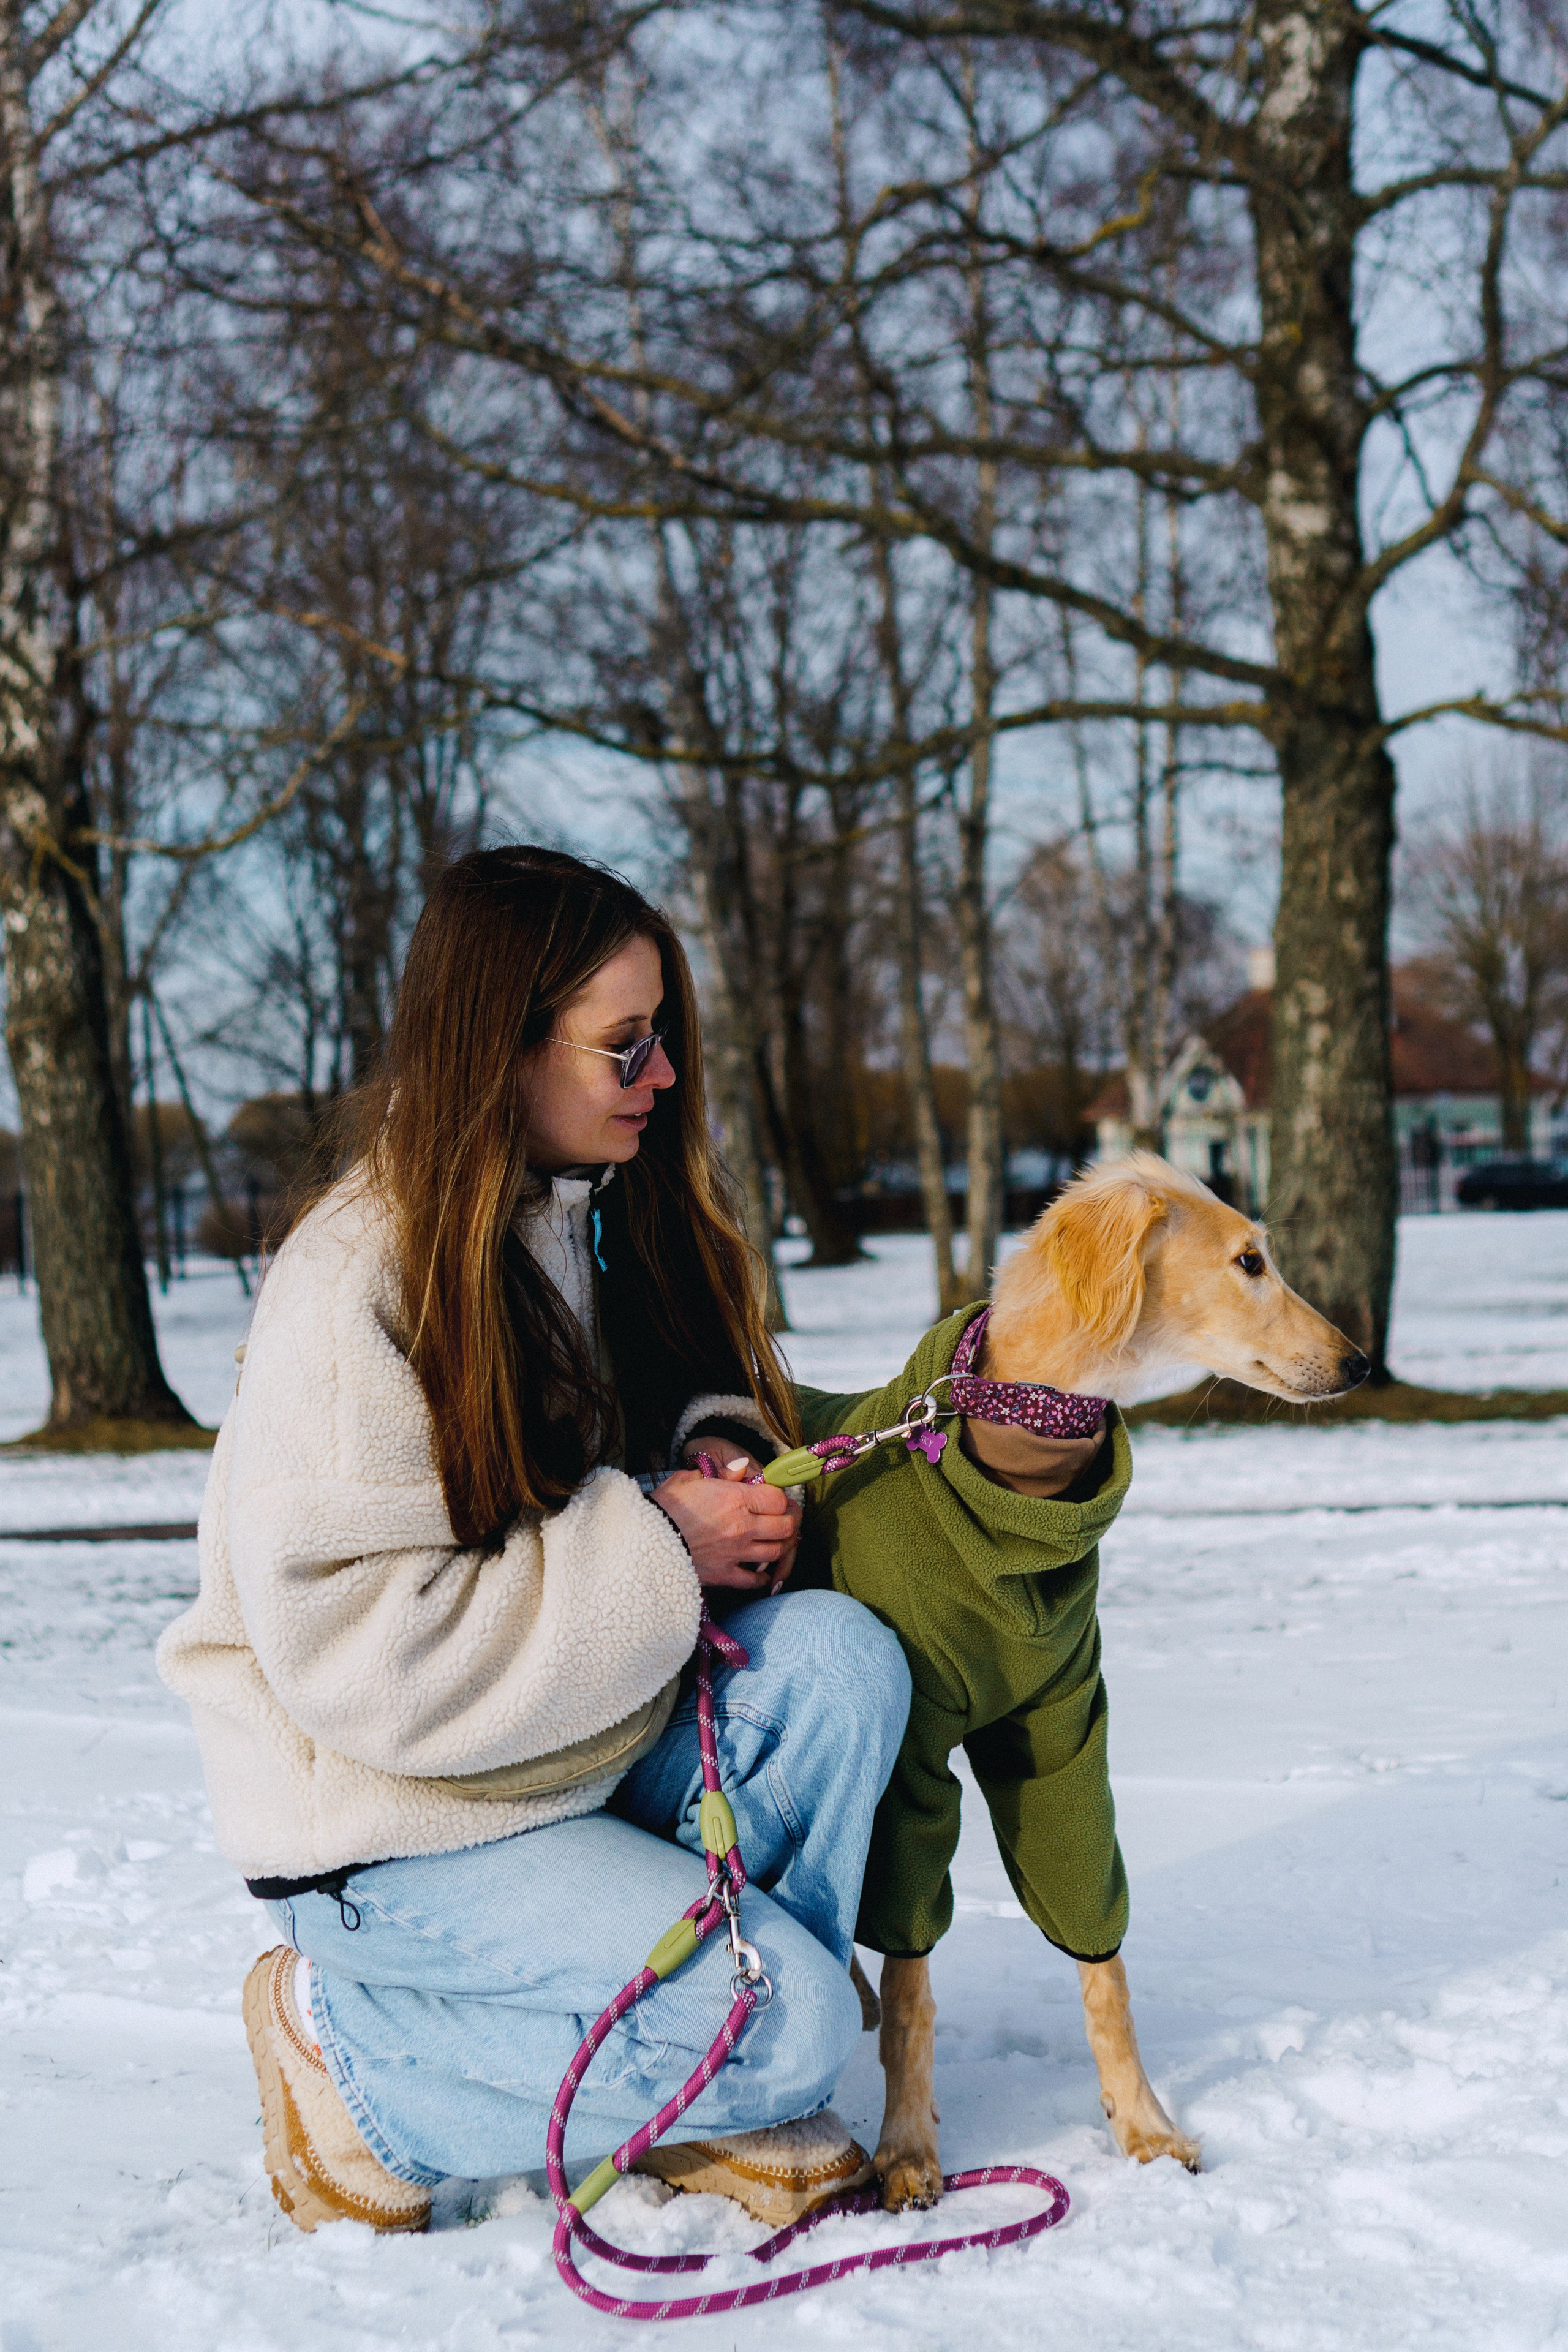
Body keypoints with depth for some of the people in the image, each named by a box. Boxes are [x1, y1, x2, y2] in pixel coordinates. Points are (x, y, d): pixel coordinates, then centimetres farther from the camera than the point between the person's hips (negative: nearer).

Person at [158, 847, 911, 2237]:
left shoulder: (617, 1220, 3)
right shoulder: (358, 1284, -22)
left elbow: (709, 1395, 17)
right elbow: (349, 1647, -26)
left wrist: (728, 1457, -9)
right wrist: (655, 1545, -24)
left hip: (594, 1739, 7)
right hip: (400, 1823, -7)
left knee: (842, 1660, -19)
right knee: (790, 2018, -20)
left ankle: (714, 2090, -3)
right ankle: (352, 2052, 0)